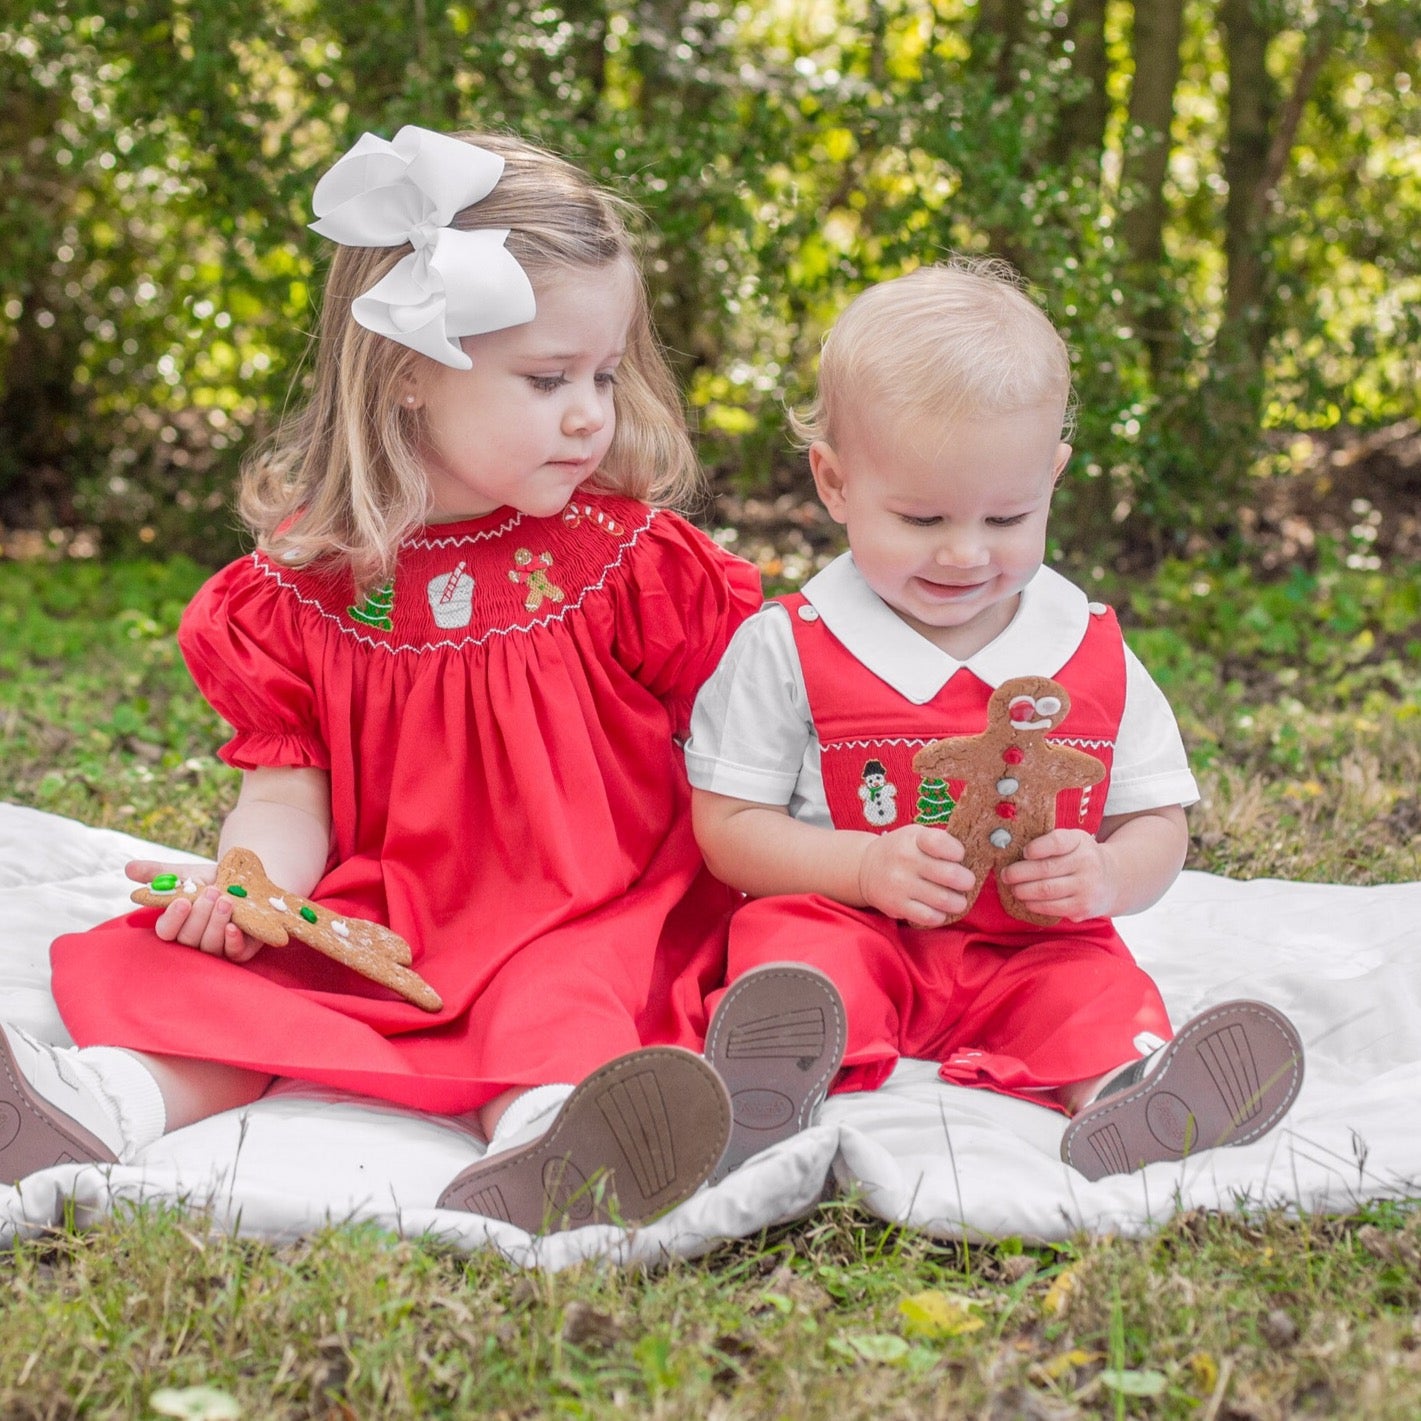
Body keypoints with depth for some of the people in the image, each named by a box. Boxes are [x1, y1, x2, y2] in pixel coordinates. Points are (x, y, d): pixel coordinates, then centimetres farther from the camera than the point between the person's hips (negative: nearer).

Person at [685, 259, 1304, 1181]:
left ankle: (1125, 1090, -56)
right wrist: (867, 867, -19)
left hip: (1031, 946, 3)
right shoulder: (788, 647, -1)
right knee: (796, 942, -33)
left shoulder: (1093, 655, 6)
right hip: (855, 929, -2)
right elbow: (728, 825, -2)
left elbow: (1158, 823, 10)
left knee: (1100, 990, -27)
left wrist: (1108, 876, -14)